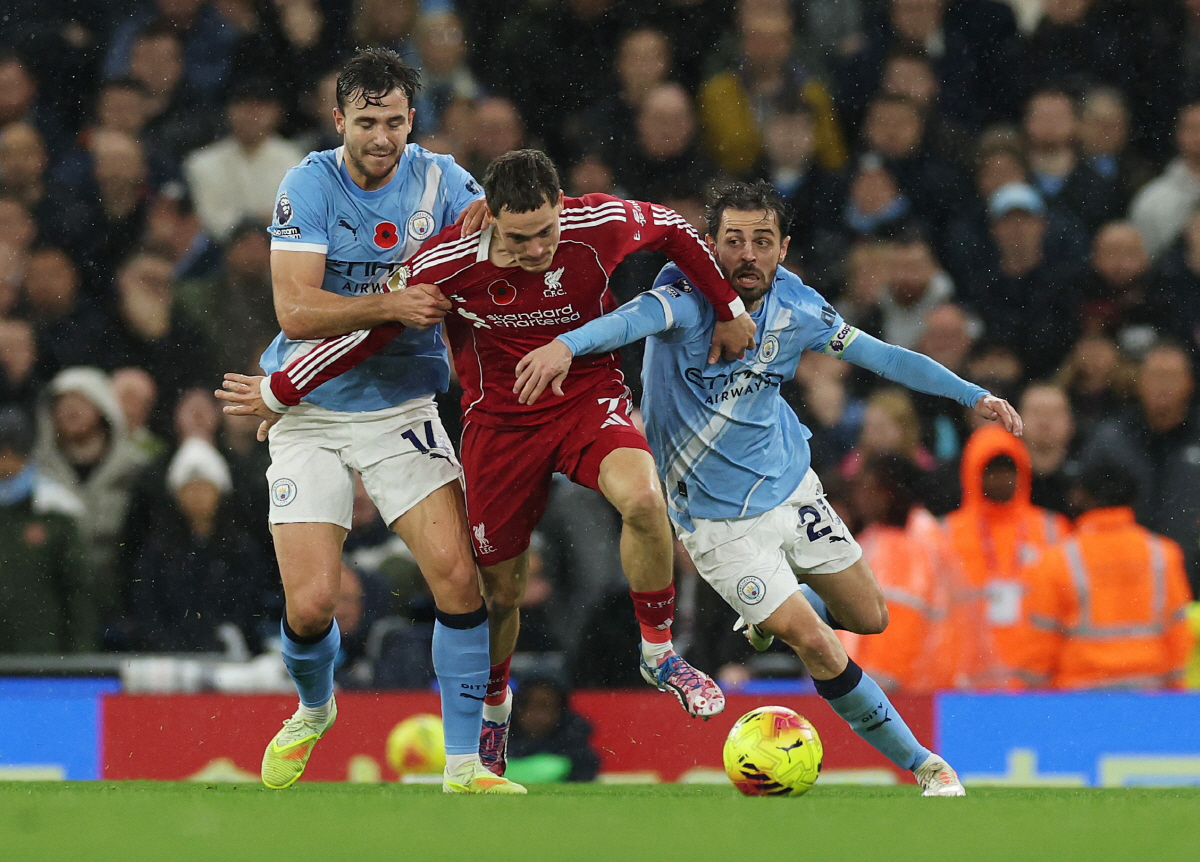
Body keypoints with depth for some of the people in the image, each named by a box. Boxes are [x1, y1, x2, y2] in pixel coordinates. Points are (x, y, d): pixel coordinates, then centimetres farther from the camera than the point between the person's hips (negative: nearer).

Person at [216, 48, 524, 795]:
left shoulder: (438, 179, 0)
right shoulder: (309, 186, -10)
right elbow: (296, 311, -17)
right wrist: (390, 305, -27)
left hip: (403, 409, 2)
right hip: (310, 416, -2)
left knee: (458, 575, -15)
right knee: (310, 604, -8)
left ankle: (465, 763, -6)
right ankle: (314, 711, 27)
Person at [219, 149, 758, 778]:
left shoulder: (601, 225, -21)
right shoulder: (447, 264, -22)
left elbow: (672, 229, 2)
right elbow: (370, 329, -7)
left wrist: (728, 309, 11)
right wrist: (279, 392, 1)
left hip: (589, 399, 0)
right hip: (499, 419, 0)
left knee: (642, 499, -32)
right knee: (499, 589, 7)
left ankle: (659, 654, -8)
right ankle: (492, 711, 40)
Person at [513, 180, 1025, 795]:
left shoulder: (796, 307, -8)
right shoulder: (690, 295, -24)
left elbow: (882, 356, 3)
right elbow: (639, 317, -46)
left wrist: (973, 396, -3)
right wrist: (568, 344, -66)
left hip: (790, 485, 6)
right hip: (718, 520, -5)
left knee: (869, 618, 15)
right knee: (816, 646, -9)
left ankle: (778, 616, 46)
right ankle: (919, 763, 7)